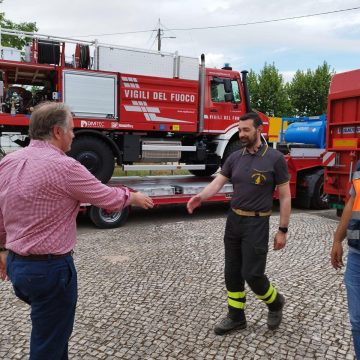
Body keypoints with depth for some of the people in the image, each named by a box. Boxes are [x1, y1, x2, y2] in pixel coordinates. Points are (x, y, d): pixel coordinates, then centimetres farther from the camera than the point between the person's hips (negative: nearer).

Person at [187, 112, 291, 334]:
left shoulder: (275, 158, -9)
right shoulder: (235, 157, 4)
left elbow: (285, 196, -7)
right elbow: (217, 183, -4)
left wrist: (283, 230, -8)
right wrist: (200, 196, -26)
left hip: (257, 224, -5)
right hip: (233, 220, 6)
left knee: (252, 273, -3)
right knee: (232, 272, 11)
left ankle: (275, 302, 28)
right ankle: (236, 317, 28)